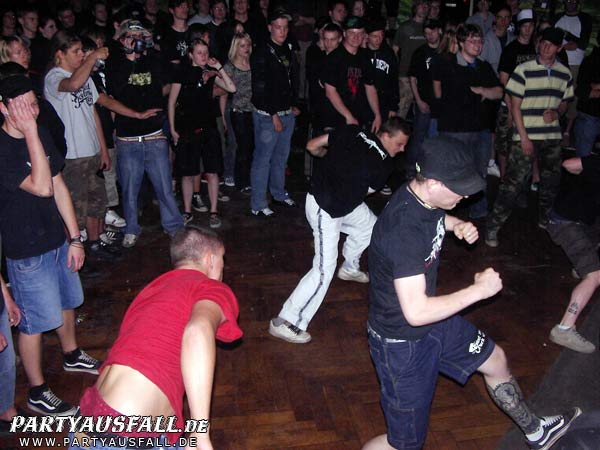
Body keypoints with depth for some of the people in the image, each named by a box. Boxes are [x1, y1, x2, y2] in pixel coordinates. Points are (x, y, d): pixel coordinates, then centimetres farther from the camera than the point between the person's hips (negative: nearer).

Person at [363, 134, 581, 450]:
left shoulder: (426, 199, -7)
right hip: (402, 342, -9)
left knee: (495, 360, 26)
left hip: (432, 321, 10)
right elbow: (416, 312, -38)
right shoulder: (403, 230, -36)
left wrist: (456, 224, -3)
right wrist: (479, 290, -27)